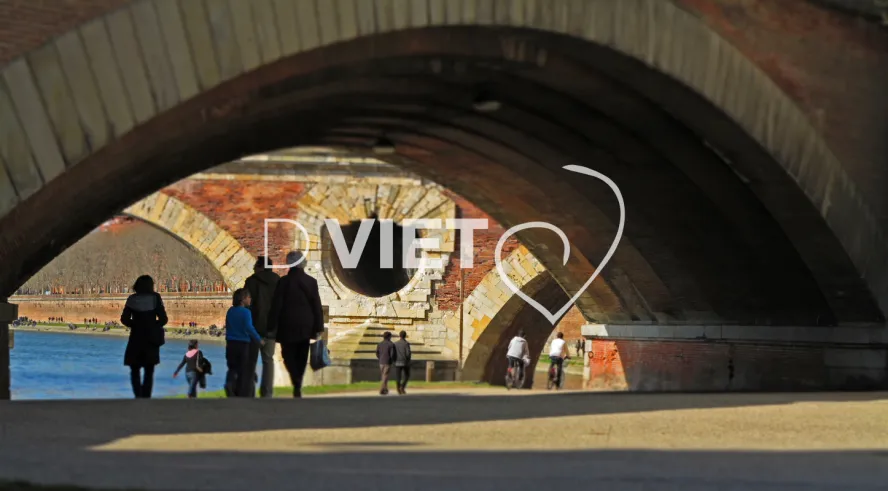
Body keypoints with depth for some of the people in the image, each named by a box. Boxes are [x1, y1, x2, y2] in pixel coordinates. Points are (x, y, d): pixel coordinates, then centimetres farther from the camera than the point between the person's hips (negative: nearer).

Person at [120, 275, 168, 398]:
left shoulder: (132, 299, -2)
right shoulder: (155, 298, -3)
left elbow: (124, 319, -5)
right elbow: (163, 319, -5)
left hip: (136, 339, 0)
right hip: (151, 339, 0)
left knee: (135, 371, 9)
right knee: (149, 371, 10)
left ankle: (138, 396, -11)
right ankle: (146, 398, 3)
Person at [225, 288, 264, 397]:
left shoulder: (230, 311, 6)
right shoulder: (246, 312, -13)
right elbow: (249, 328, -23)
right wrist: (259, 340, -14)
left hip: (230, 343, 5)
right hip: (243, 344, -5)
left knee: (233, 368, 15)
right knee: (244, 370, 7)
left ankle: (229, 383, -15)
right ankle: (242, 394, 8)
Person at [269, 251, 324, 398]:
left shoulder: (283, 282, -6)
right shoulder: (311, 282, 0)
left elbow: (276, 305, -6)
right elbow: (317, 306, 1)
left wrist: (272, 327, -1)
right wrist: (319, 327, 6)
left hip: (288, 325, -2)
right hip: (305, 325, 2)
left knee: (289, 355, 4)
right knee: (301, 357, 12)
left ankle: (296, 382, -19)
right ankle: (298, 386, 11)